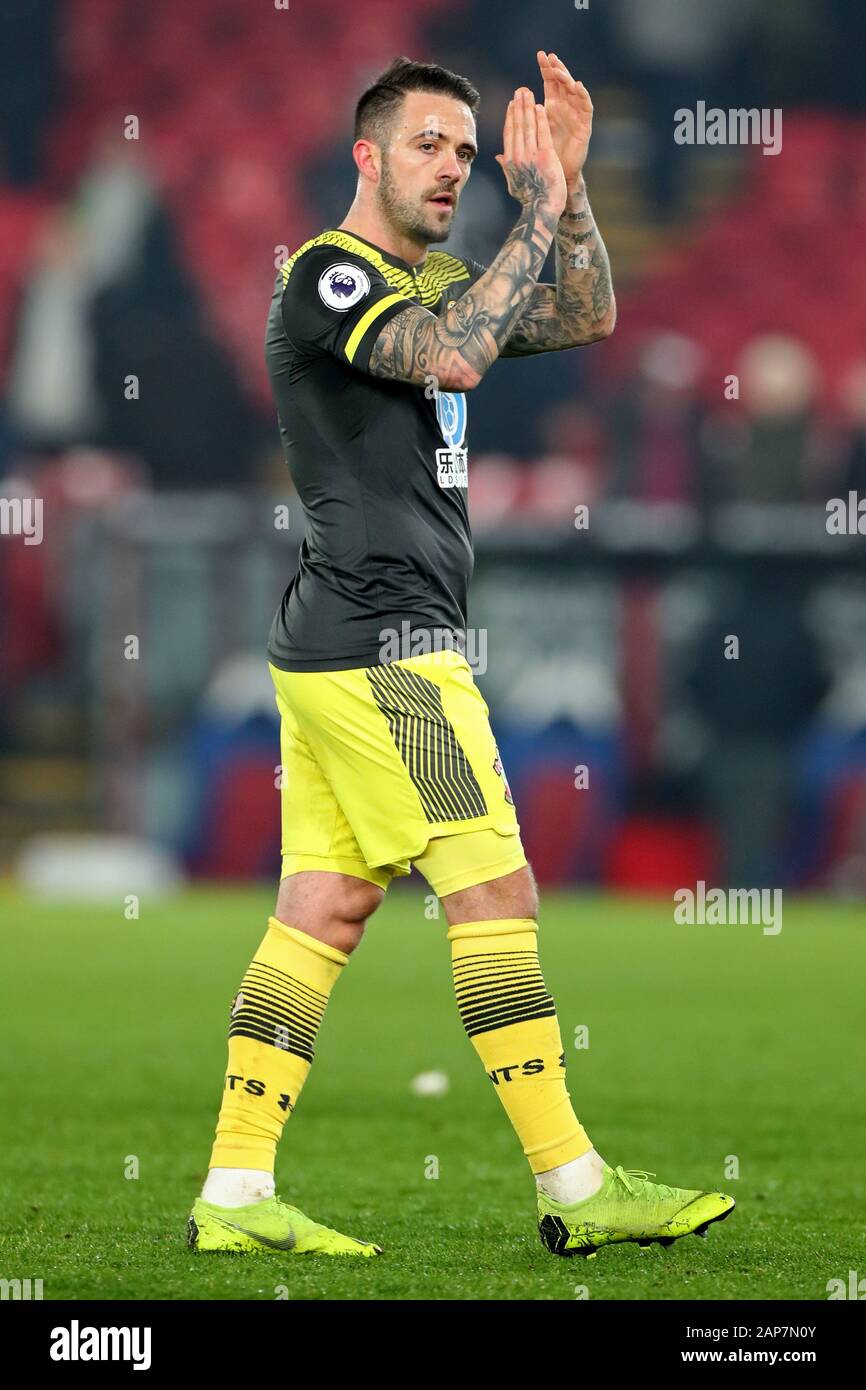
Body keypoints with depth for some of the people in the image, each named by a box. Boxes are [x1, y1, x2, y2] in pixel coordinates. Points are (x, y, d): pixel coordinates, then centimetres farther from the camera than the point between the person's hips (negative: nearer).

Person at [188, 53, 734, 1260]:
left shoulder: (431, 282, 19)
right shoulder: (327, 275, -9)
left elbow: (585, 317, 18)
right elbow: (452, 357, -25)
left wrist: (568, 184, 5)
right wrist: (537, 214, -18)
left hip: (338, 651, 10)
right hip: (384, 642, -10)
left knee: (324, 911, 5)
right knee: (494, 891, -9)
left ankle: (235, 1195, 3)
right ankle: (575, 1187, -7)